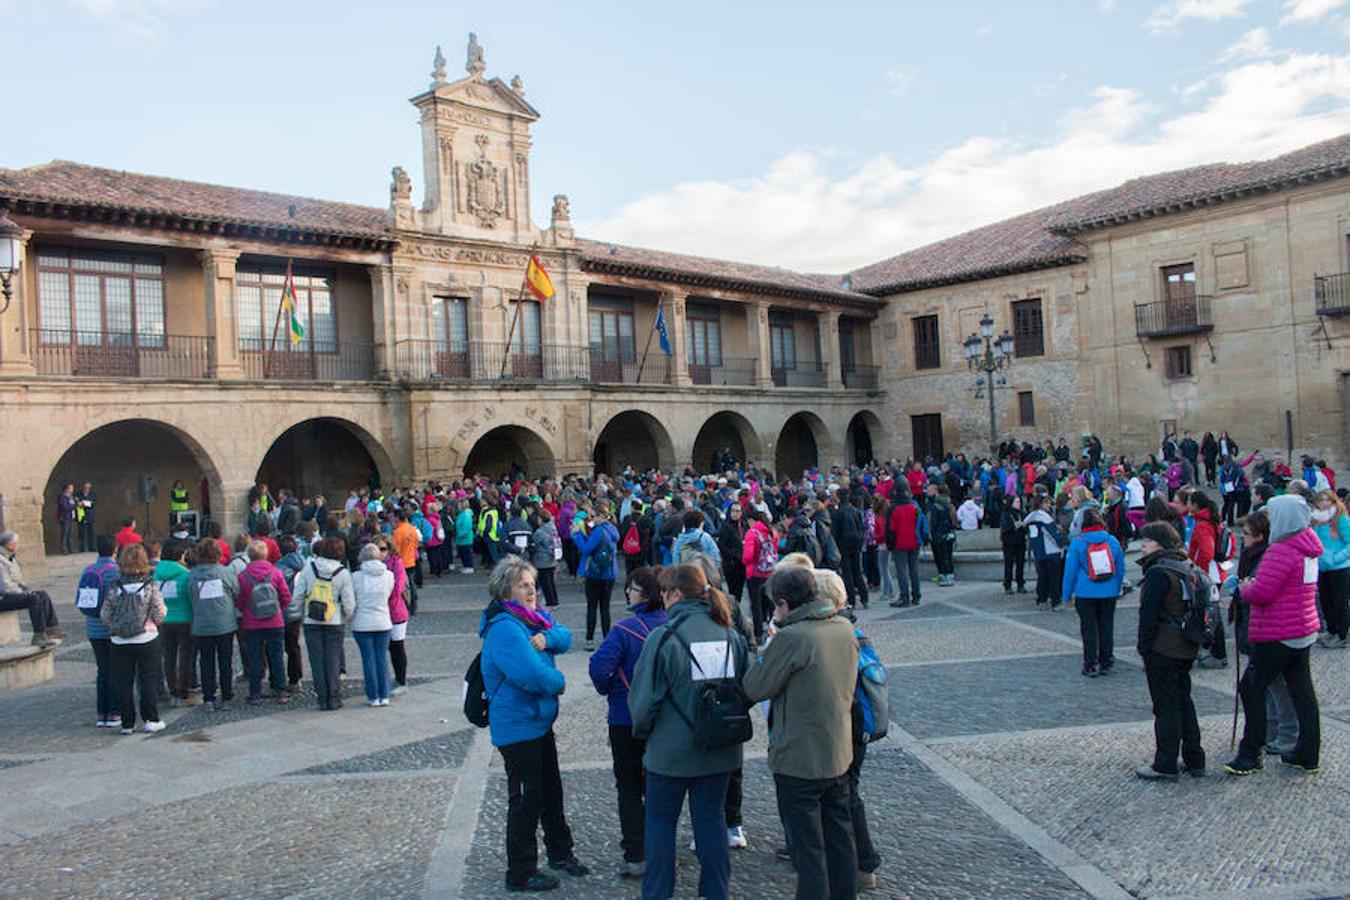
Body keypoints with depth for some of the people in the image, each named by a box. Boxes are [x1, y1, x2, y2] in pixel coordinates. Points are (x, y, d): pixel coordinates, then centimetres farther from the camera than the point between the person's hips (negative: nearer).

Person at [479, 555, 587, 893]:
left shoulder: (533, 615, 5)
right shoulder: (504, 627, -25)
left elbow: (565, 637, -1)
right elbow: (532, 674, -32)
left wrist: (547, 637, -23)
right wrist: (559, 681, -13)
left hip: (541, 721, 9)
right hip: (518, 728, -9)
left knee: (551, 789, 22)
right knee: (526, 800, 3)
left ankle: (560, 852, 40)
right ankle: (520, 873, 19)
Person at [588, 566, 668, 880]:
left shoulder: (625, 629, -21)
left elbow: (599, 666, -28)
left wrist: (607, 689, -9)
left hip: (627, 719, -4)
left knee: (629, 786, 9)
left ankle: (637, 855, 9)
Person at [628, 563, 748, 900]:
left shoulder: (663, 637, -17)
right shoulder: (731, 634, -1)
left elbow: (643, 698, -12)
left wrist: (643, 731, 6)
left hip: (672, 749, -4)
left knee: (660, 819, 12)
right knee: (712, 818, 15)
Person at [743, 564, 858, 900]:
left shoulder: (791, 637, -23)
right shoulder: (845, 629, 0)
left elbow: (755, 688, -17)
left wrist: (768, 645, -4)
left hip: (799, 761, -7)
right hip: (839, 755, 7)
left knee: (808, 847, 5)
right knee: (840, 837, 21)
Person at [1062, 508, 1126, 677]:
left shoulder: (1077, 542, -10)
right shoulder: (1113, 541, 0)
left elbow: (1070, 570, -6)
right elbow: (1121, 568, 7)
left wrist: (1068, 593, 4)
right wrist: (1117, 589, 19)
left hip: (1085, 594, -3)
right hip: (1109, 593, 3)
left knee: (1089, 629, 5)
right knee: (1107, 628, 13)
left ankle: (1090, 666, 8)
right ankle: (1106, 664, 21)